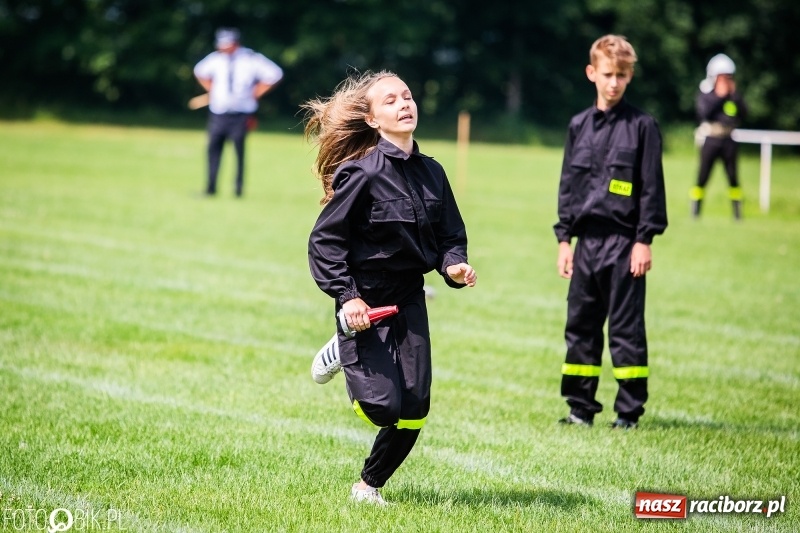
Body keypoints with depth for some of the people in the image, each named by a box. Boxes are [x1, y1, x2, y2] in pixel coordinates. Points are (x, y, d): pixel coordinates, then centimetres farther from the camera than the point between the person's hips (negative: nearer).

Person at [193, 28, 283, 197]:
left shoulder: (251, 59, -8)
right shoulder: (215, 59, 4)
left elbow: (274, 74, -5)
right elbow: (200, 71, 24)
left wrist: (255, 93, -6)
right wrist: (212, 90, 13)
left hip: (241, 113, -3)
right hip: (218, 112, 3)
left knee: (239, 149, -2)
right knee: (213, 147, 0)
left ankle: (239, 188, 7)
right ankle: (211, 188, 4)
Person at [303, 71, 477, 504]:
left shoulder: (431, 172, 3)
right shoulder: (362, 173, -14)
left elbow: (450, 236, 13)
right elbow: (324, 240, -11)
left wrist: (453, 265, -8)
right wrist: (346, 296, -19)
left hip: (409, 299, 5)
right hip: (365, 302, -5)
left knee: (414, 408, -1)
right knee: (383, 406, -13)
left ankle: (369, 485, 22)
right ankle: (346, 352, 19)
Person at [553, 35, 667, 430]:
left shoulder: (642, 126, -3)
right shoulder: (579, 126, 11)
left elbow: (652, 186, -4)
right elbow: (568, 185, 15)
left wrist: (645, 240, -9)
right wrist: (564, 238, 10)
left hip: (624, 242, -5)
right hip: (587, 241, 5)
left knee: (626, 328, -2)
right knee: (580, 326, 7)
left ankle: (630, 411, 5)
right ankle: (580, 408, 15)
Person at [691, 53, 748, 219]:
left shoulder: (733, 92, 7)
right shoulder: (705, 92, -1)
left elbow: (743, 113, -2)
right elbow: (703, 112, -17)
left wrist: (734, 96, -10)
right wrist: (718, 96, -16)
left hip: (728, 140, 3)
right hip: (711, 139, -3)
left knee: (733, 177, 4)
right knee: (703, 177, -1)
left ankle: (737, 212, 9)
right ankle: (695, 211, 6)